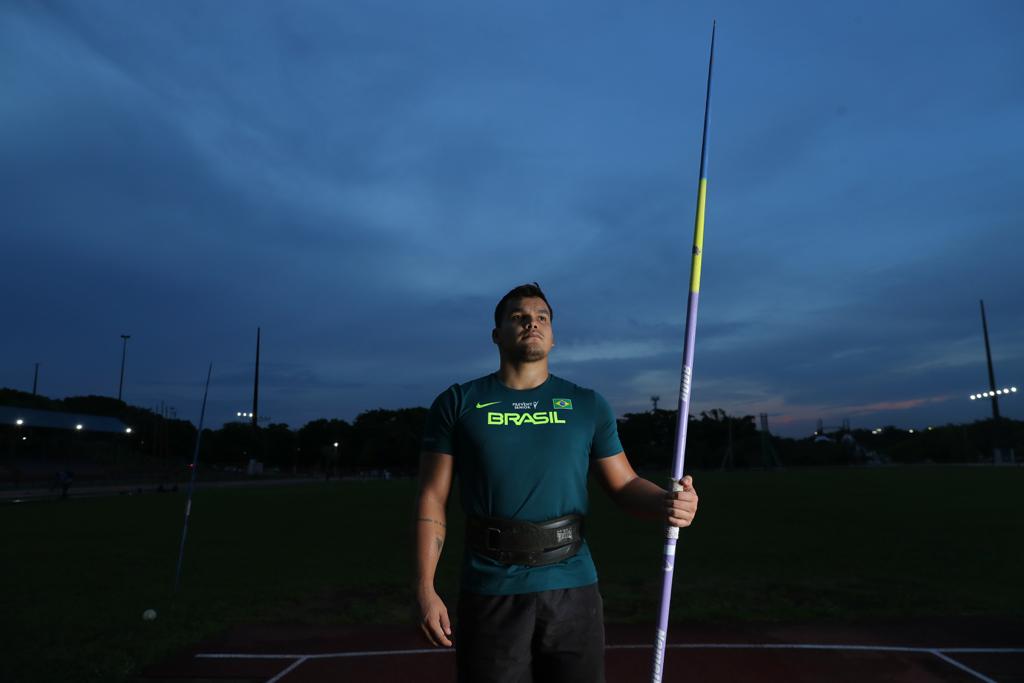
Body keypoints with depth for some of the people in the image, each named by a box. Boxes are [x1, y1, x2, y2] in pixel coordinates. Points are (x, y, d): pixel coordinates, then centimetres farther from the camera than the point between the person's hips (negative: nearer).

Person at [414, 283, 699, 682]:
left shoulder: (588, 406, 6)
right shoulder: (458, 404, 2)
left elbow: (625, 485, 6)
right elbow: (432, 499, 1)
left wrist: (667, 503, -16)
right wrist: (425, 588, -5)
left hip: (573, 588, 2)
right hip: (491, 592, -1)